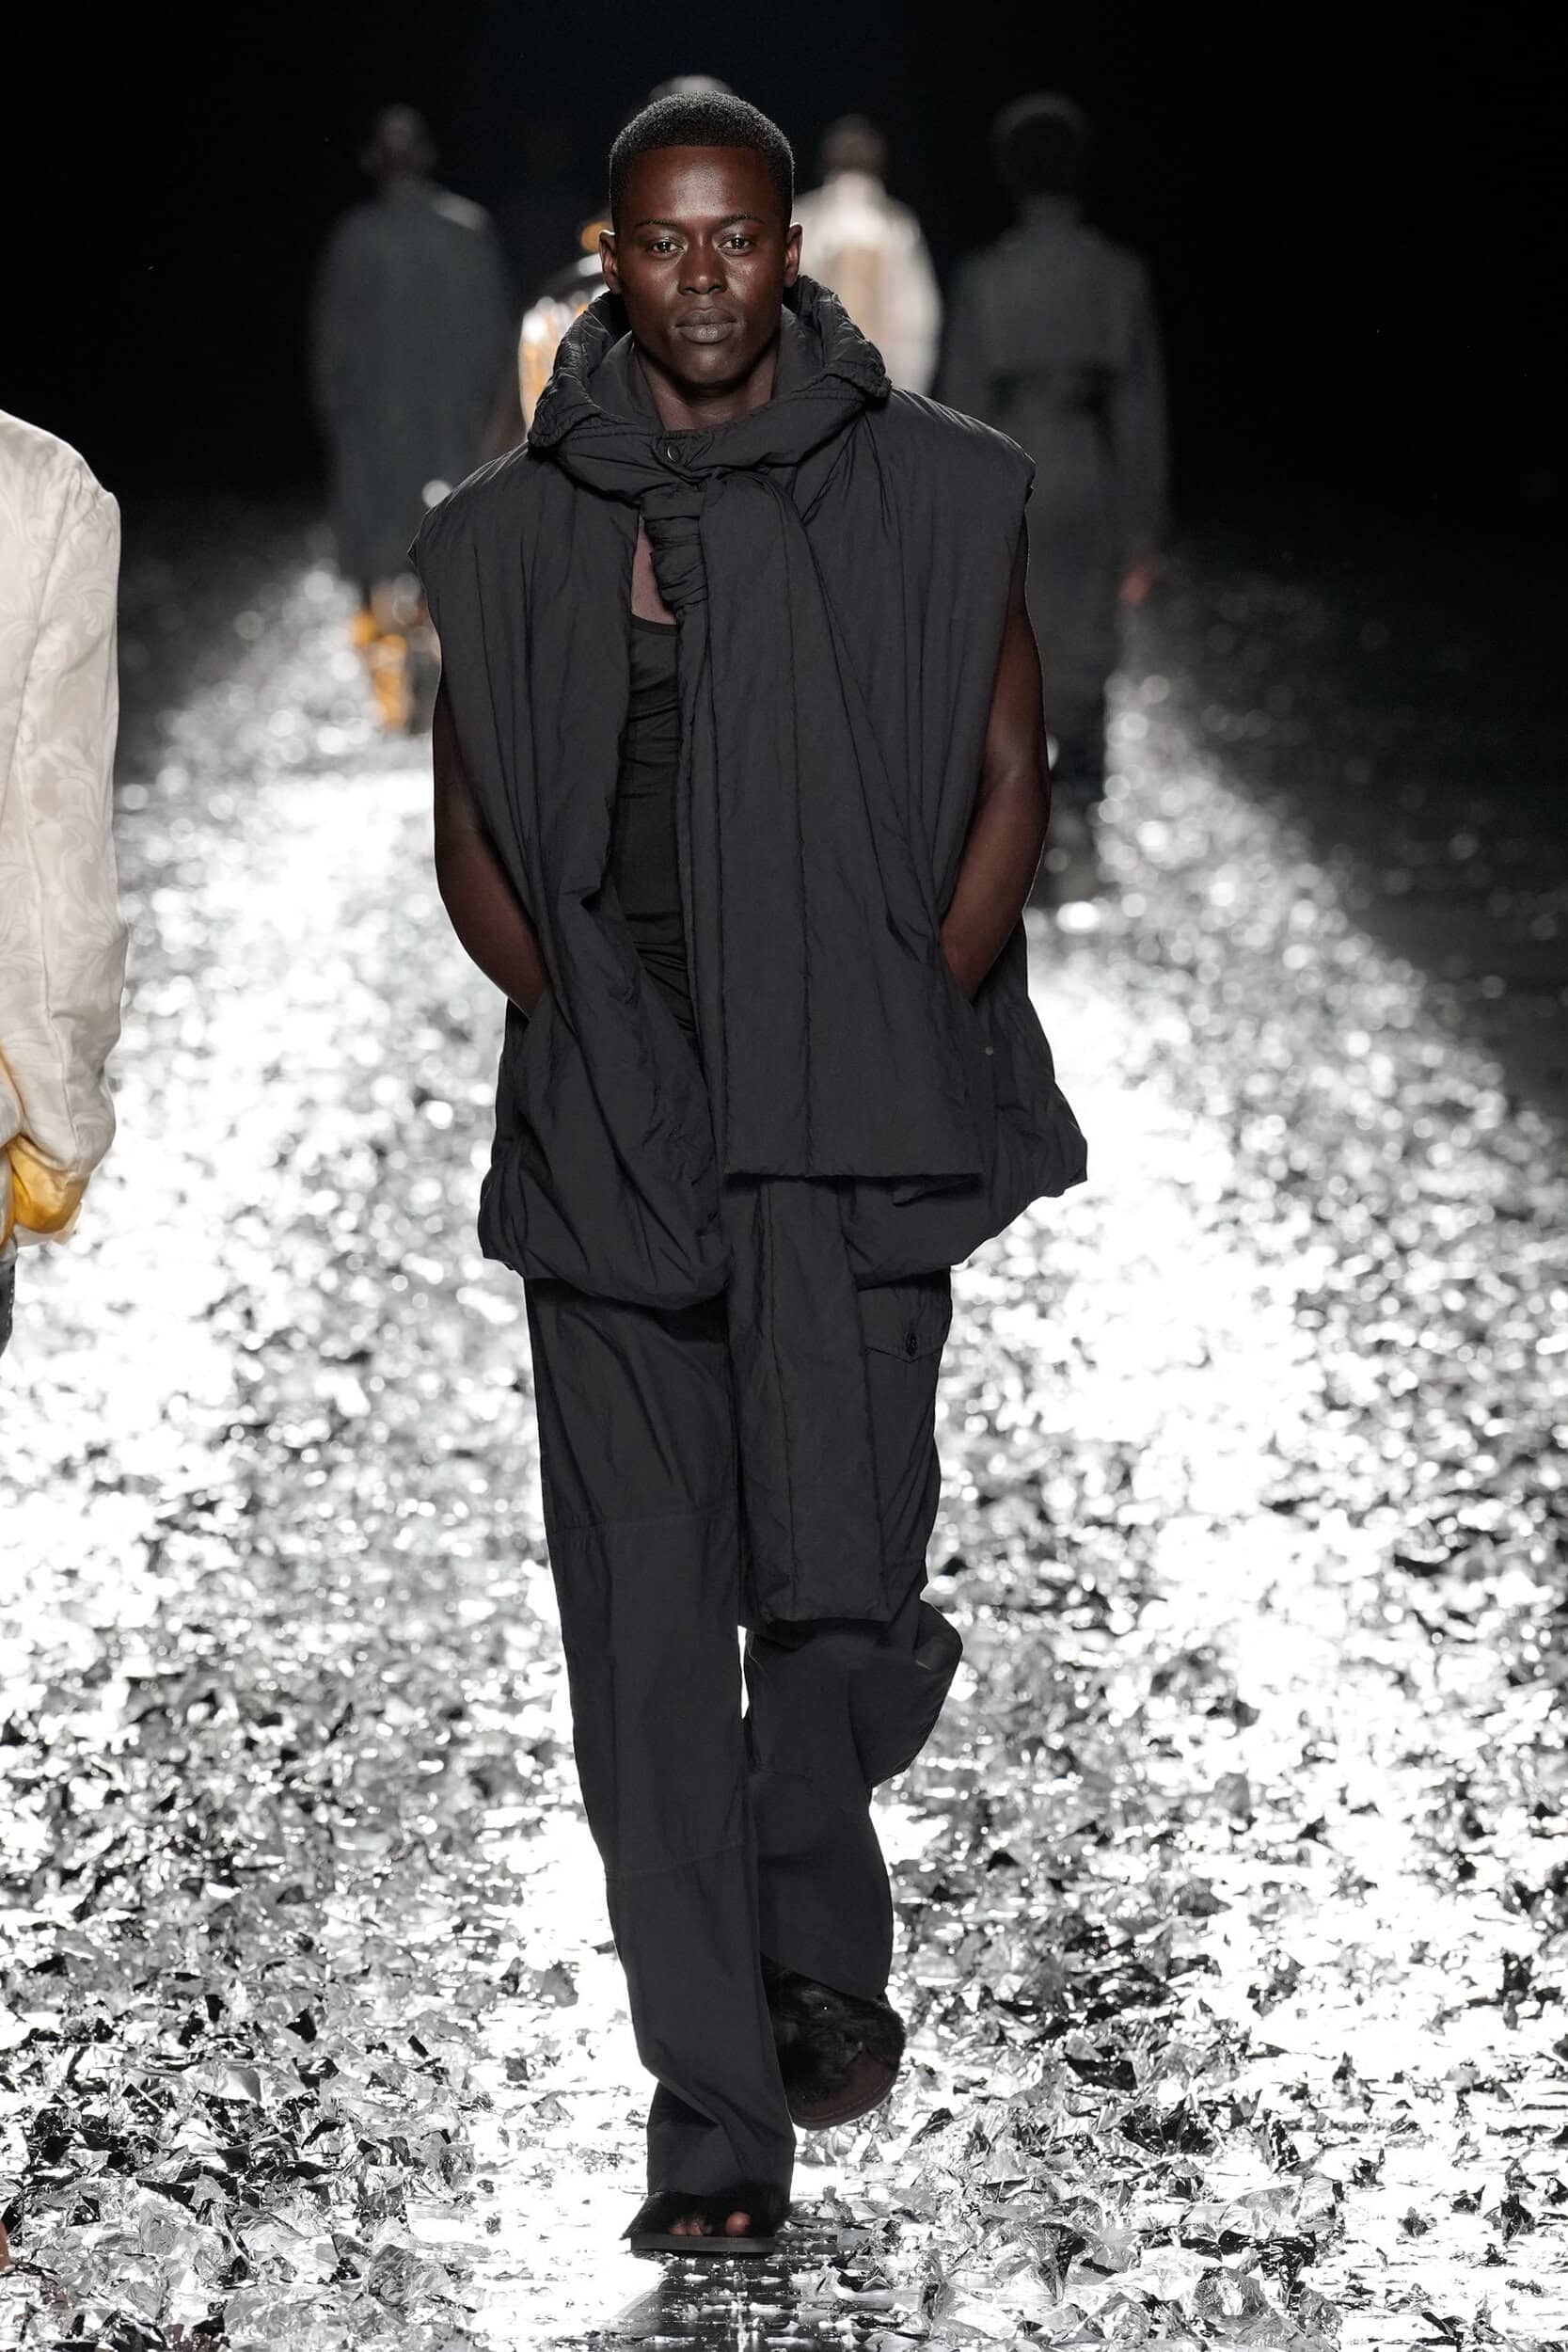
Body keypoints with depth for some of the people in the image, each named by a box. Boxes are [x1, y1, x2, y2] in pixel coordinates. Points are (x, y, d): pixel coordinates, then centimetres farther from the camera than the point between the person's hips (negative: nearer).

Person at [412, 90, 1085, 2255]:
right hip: (608, 1138, 2)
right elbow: (471, 836, 15)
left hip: (847, 1120, -2)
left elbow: (1010, 776, 7)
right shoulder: (512, 536, 11)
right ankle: (718, 2131, 5)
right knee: (648, 1626, -1)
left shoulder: (927, 496, 6)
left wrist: (917, 1024, -3)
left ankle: (820, 1947, 18)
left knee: (837, 1574, -12)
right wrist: (575, 1026, 2)